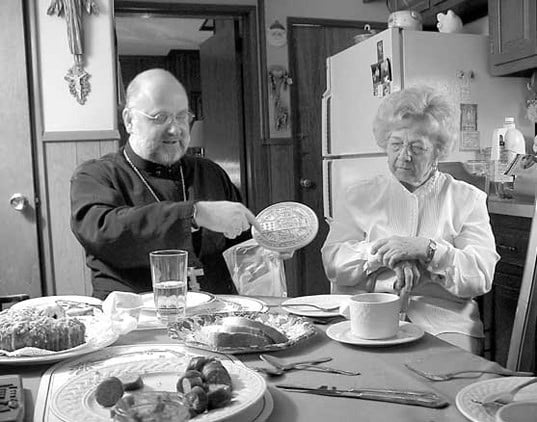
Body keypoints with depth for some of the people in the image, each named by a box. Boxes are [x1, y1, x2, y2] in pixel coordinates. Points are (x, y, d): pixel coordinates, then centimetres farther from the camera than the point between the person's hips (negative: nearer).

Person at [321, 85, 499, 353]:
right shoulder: (361, 195, 13)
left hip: (443, 322, 0)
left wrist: (428, 248, -18)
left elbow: (481, 278, -3)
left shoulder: (467, 199, 9)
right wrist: (383, 253, -15)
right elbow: (332, 261, 1)